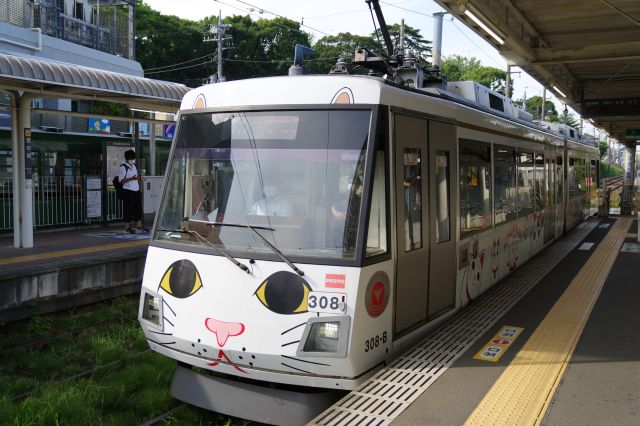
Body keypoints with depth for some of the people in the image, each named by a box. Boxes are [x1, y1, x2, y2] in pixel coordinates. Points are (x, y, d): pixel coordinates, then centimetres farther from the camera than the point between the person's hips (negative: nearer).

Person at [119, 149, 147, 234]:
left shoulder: (134, 165, 14)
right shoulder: (123, 167, -9)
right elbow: (121, 181, -14)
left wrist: (139, 179, 6)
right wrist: (131, 178, -25)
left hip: (136, 190, 8)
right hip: (128, 191, -8)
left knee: (138, 208, 10)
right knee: (128, 209, -2)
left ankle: (139, 225, 19)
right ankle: (127, 227, 7)